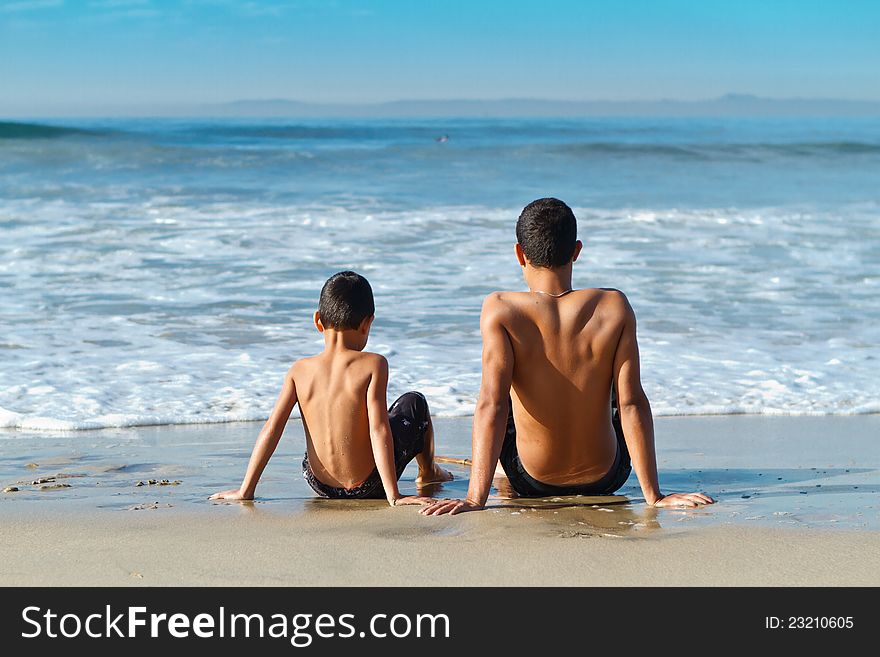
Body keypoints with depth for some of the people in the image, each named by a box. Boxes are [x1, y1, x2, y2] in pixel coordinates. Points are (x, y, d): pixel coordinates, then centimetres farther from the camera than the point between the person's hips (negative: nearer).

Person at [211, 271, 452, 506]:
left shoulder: (299, 370, -6)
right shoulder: (373, 365, -17)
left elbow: (271, 430, -9)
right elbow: (379, 430, -22)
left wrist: (245, 490, -6)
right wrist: (393, 495, -20)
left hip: (321, 487, 4)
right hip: (368, 486, -4)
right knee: (414, 403, 21)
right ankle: (428, 472, 45)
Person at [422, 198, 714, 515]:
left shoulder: (501, 310, -20)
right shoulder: (614, 307, -16)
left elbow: (492, 403, -26)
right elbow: (632, 404, -17)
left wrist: (475, 498, -25)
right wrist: (654, 495, -13)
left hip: (531, 484, -1)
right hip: (606, 478, 1)